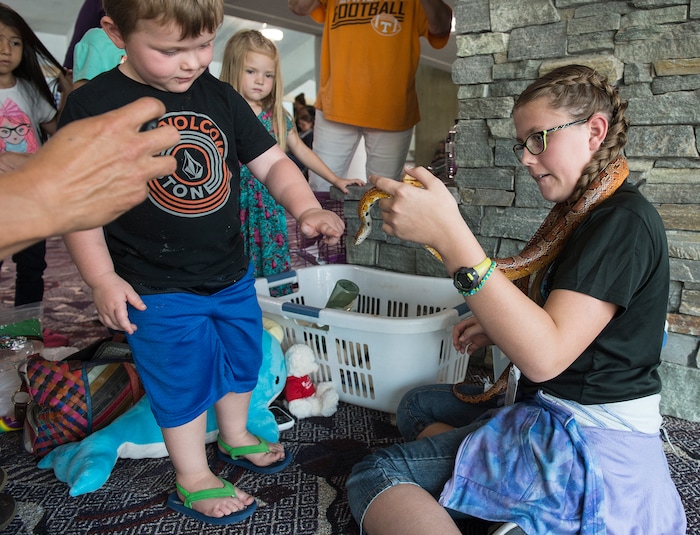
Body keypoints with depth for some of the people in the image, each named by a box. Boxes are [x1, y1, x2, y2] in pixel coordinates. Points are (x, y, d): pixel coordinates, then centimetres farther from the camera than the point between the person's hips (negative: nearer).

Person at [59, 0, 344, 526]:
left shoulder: (221, 97, -2)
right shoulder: (92, 105, -14)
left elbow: (271, 161, -3)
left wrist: (306, 208, -21)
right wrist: (102, 278, -13)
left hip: (232, 274, 6)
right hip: (159, 289, -5)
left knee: (243, 359, 22)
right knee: (183, 382, 10)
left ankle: (236, 437, 50)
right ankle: (193, 479, 34)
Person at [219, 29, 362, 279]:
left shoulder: (277, 116, 8)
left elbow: (301, 150, 15)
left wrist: (335, 179, 16)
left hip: (270, 208, 4)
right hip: (235, 205, -4)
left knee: (274, 268, 6)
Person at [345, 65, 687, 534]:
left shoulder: (625, 221, -19)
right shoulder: (585, 215, 11)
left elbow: (545, 355, -30)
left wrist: (450, 235, -37)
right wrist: (498, 328, 4)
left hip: (591, 444, -11)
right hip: (554, 412, 11)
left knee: (375, 476, -15)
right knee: (417, 406, 21)